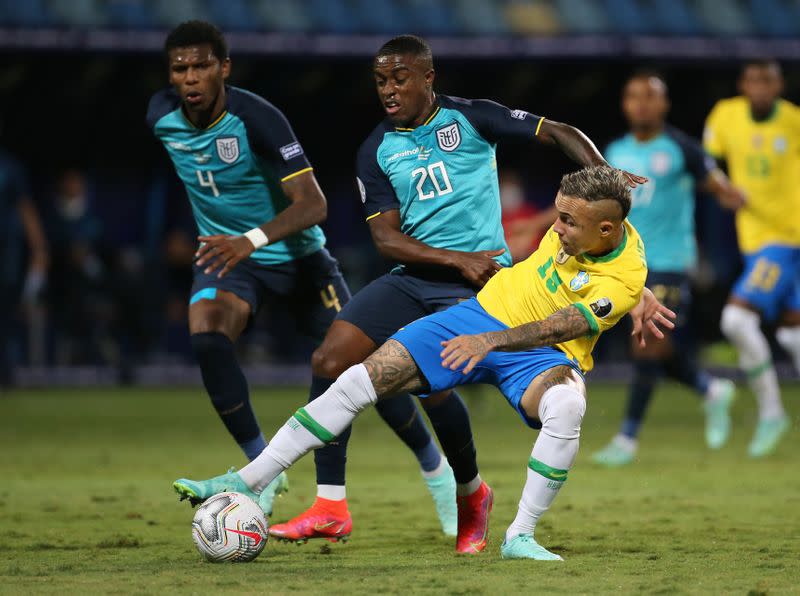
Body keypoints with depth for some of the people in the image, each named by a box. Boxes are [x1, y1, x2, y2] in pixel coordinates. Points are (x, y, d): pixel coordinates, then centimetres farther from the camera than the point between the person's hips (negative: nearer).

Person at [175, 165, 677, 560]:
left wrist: (490, 341, -42)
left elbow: (557, 328, -31)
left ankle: (521, 536, -25)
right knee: (359, 382, -7)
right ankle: (246, 483, 0)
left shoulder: (625, 281, -25)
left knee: (566, 403, -42)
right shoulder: (581, 217, -9)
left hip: (541, 353, -5)